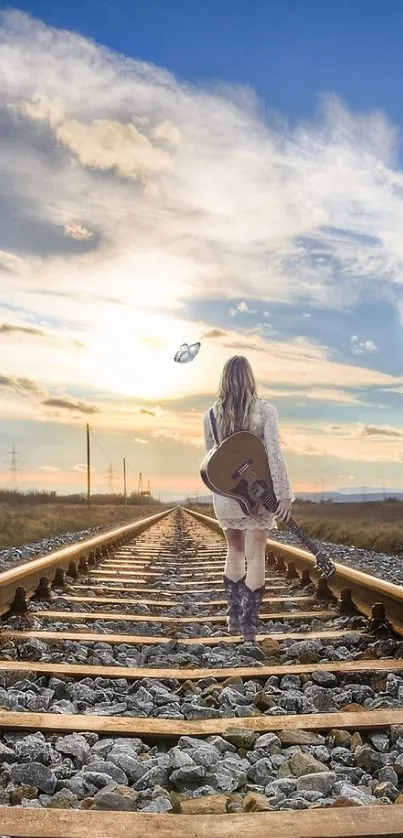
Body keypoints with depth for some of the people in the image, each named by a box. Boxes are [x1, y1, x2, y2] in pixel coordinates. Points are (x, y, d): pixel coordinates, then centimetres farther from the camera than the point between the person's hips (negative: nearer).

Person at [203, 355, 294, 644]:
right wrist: (285, 493, -15)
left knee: (235, 552, 19)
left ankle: (234, 617, 25)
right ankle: (249, 625, 6)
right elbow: (274, 453, -16)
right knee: (255, 557, 4)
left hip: (225, 493, 3)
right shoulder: (265, 410, -9)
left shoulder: (211, 414, 0)